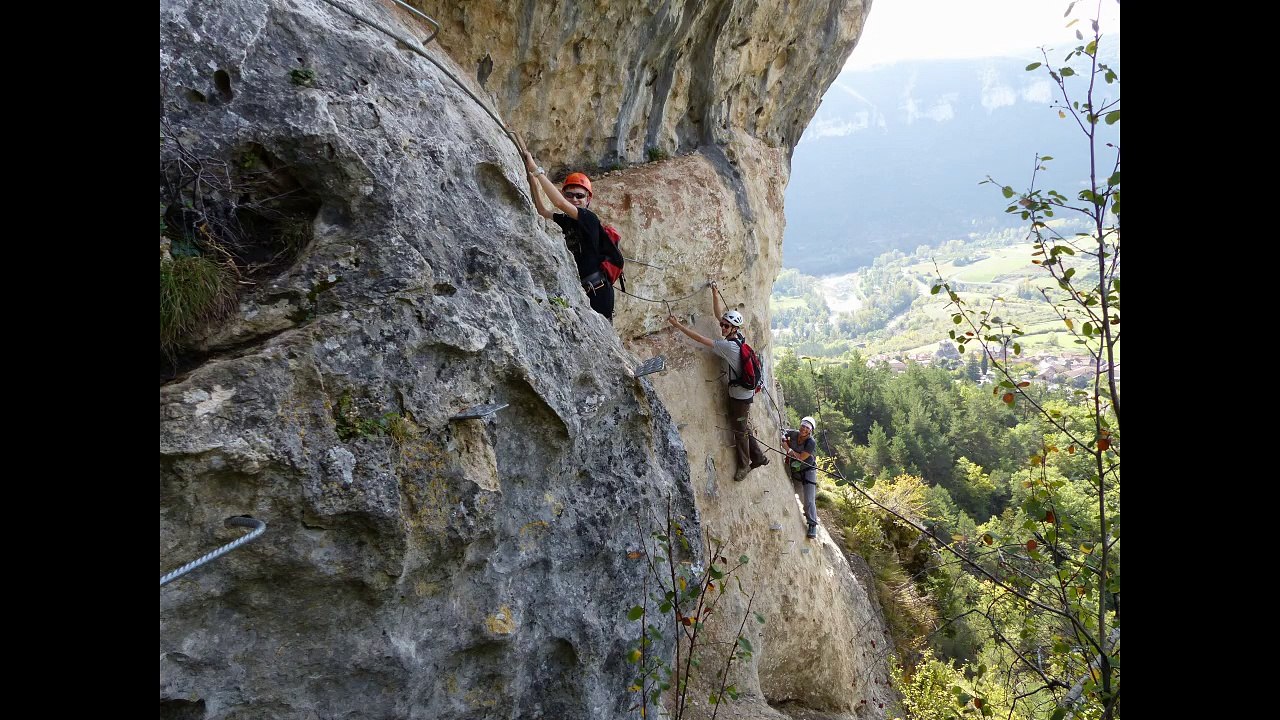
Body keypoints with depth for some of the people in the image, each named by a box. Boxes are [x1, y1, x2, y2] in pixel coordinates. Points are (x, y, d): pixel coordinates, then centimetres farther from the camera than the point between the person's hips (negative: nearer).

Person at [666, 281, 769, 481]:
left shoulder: (729, 346, -28)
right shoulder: (738, 336, -4)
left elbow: (701, 338, -28)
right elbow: (719, 315, 7)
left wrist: (678, 325, -27)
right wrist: (715, 295, 0)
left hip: (740, 395, -9)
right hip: (744, 391, 9)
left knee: (740, 429, 7)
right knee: (743, 427, 21)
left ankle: (744, 465, 22)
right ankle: (758, 457, 33)